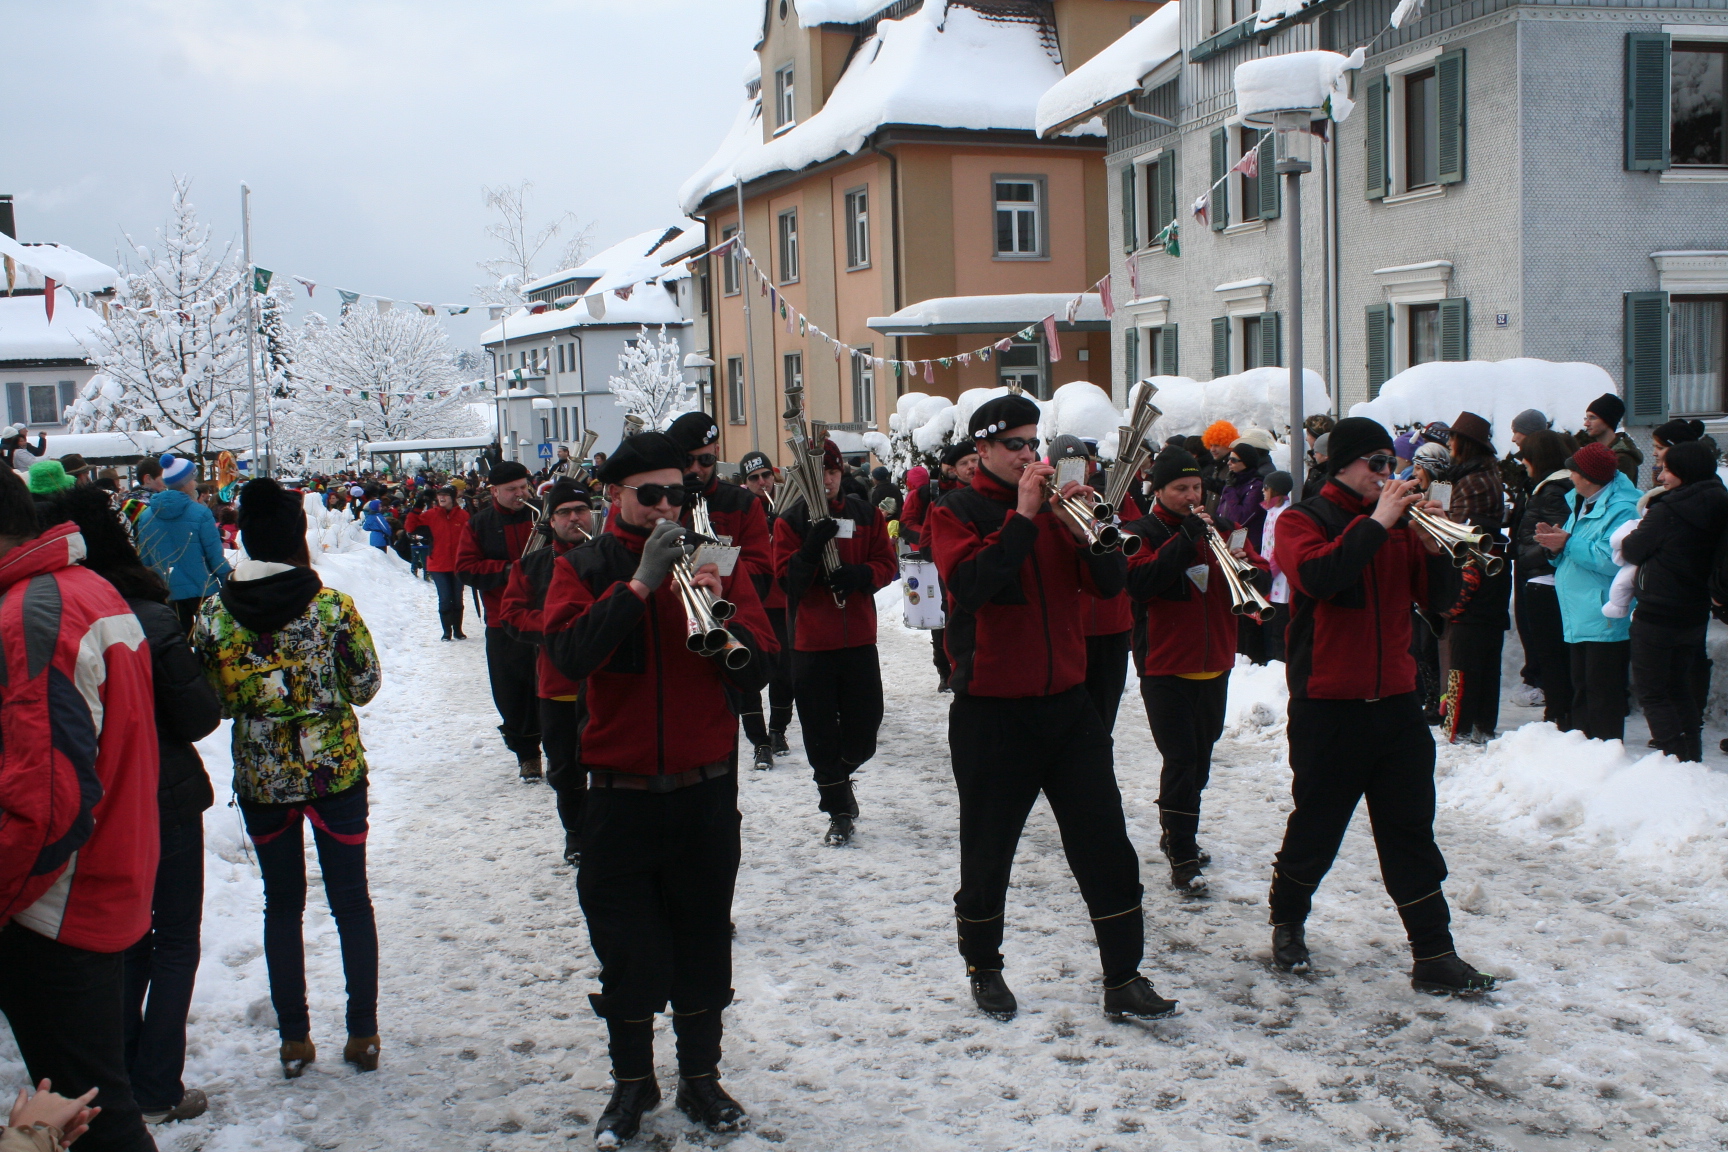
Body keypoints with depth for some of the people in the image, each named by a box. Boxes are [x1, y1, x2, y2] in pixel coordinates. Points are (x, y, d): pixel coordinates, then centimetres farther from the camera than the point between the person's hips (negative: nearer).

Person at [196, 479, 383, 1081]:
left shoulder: (215, 616, -8)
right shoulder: (332, 606, -15)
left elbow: (212, 701, -1)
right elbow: (366, 683, -5)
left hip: (260, 777, 2)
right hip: (334, 768, -2)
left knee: (282, 903, 16)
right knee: (350, 900, 12)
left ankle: (294, 1038, 21)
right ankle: (362, 1034, 18)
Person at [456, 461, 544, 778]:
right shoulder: (479, 524, 7)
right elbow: (465, 568, -1)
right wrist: (507, 570, -13)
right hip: (504, 624, 1)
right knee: (511, 693, 5)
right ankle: (526, 754, 19)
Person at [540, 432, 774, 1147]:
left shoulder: (714, 559, 4)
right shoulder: (584, 568, 1)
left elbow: (755, 674, -4)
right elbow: (569, 656, -20)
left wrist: (720, 613, -22)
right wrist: (640, 582, -24)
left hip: (706, 789, 1)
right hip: (621, 792, -1)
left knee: (702, 942, 11)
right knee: (626, 950, 7)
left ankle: (701, 1077, 28)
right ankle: (631, 1081, 27)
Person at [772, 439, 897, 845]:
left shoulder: (866, 514, 6)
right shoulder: (790, 520, -1)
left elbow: (887, 564, 4)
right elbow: (786, 577, -7)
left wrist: (859, 574, -17)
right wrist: (812, 548, -24)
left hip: (859, 636, 2)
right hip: (810, 641, -2)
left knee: (865, 721, 5)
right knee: (821, 731, 2)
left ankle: (840, 775, 36)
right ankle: (839, 812, 15)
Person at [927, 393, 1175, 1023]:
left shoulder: (1053, 506, 11)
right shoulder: (956, 511, -3)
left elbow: (1110, 583, 2)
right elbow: (968, 587, -22)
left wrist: (1087, 527, -15)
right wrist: (1023, 516, -23)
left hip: (1067, 704, 4)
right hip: (992, 711, -4)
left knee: (1106, 845, 1)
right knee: (988, 851, 8)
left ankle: (1124, 979, 10)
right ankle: (984, 968, 28)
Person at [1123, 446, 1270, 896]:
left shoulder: (1220, 530, 10)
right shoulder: (1143, 533, -5)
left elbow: (1262, 576, 5)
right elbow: (1139, 582, -23)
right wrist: (1185, 539, -26)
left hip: (1214, 665, 6)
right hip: (1165, 668, -6)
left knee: (1199, 757, 17)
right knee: (1181, 759, -11)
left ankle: (1174, 833, 35)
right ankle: (1182, 860, -6)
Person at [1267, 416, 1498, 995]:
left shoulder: (1397, 522, 11)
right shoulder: (1301, 521, -4)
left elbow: (1434, 594, 7)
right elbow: (1317, 576, -25)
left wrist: (1432, 543, -10)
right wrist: (1377, 522, -22)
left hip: (1395, 701, 5)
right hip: (1328, 706, -5)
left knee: (1411, 832, 6)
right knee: (1316, 829, 7)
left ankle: (1434, 957, 9)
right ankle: (1287, 922, 31)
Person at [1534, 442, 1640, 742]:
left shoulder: (1621, 510, -15)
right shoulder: (1580, 504, 16)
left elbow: (1611, 559, -27)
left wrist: (1568, 543, -20)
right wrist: (1555, 545, 1)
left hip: (1605, 621, -10)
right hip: (1580, 617, 10)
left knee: (1602, 693, -7)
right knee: (1580, 689, 15)